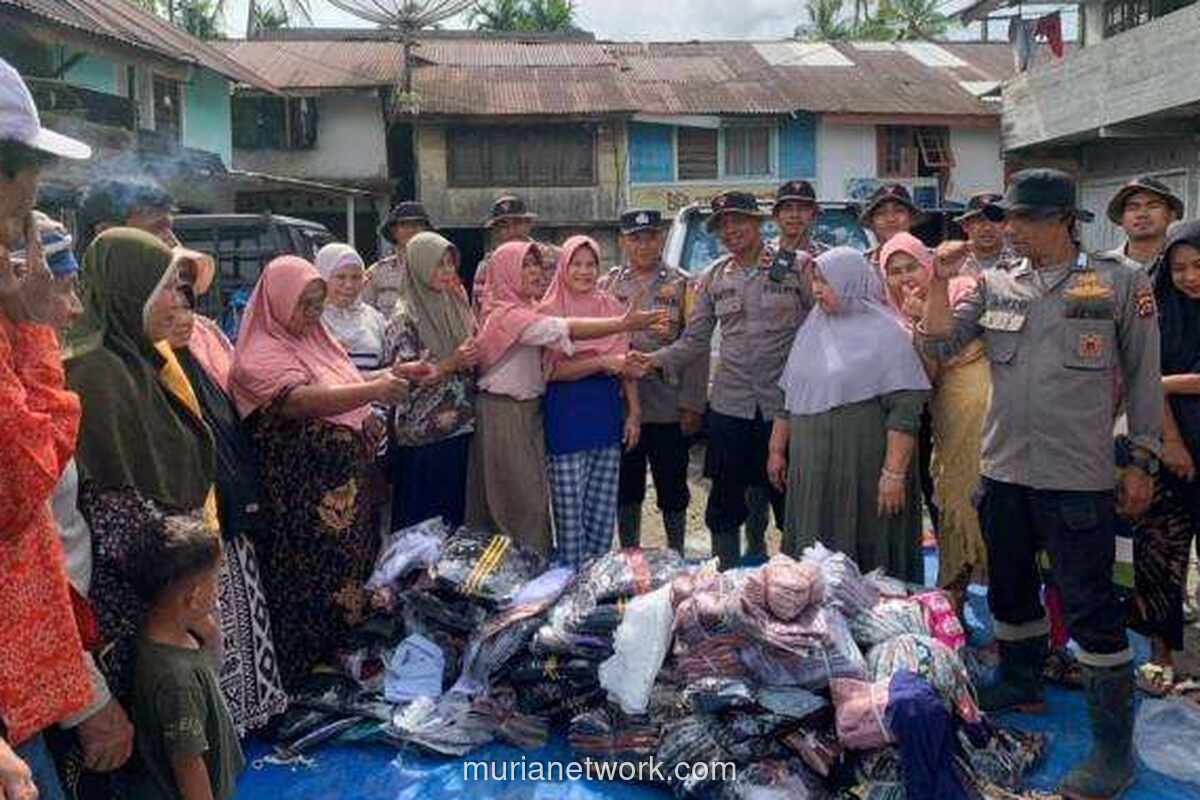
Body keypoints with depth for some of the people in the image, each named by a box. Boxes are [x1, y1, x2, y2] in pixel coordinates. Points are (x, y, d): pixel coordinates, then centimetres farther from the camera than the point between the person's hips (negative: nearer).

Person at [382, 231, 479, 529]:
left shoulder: (457, 306, 11)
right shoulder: (404, 318, -7)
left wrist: (475, 358, 1)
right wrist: (451, 364, -21)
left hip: (461, 430, 6)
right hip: (423, 437, -6)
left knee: (457, 513, 11)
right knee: (422, 521, 2)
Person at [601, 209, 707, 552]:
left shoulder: (682, 285, 2)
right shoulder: (608, 285, 9)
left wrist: (692, 405, -9)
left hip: (668, 408, -2)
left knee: (672, 491, 8)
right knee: (626, 489, 12)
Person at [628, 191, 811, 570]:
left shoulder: (796, 267, 0)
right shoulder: (714, 277, 11)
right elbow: (694, 341, 10)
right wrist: (655, 360, -6)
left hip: (785, 404, -3)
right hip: (729, 405, 4)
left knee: (790, 500, 5)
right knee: (725, 504, 10)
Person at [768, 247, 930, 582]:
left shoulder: (884, 333, -7)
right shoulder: (813, 328, 12)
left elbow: (905, 410, -14)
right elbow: (788, 397, 18)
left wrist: (894, 474, -20)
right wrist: (777, 450, 16)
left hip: (862, 467, -6)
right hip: (810, 466, 6)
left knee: (865, 559, 1)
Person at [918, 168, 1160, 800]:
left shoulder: (1119, 284, -3)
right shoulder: (994, 286, 6)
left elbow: (1143, 375, 1)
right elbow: (938, 348, 2)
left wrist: (1143, 460, -1)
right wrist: (940, 281, -8)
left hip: (1078, 477, -4)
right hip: (1002, 470, 5)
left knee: (1091, 607, -1)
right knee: (1010, 588, 20)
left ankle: (1114, 747, 12)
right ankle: (1020, 683, 42)